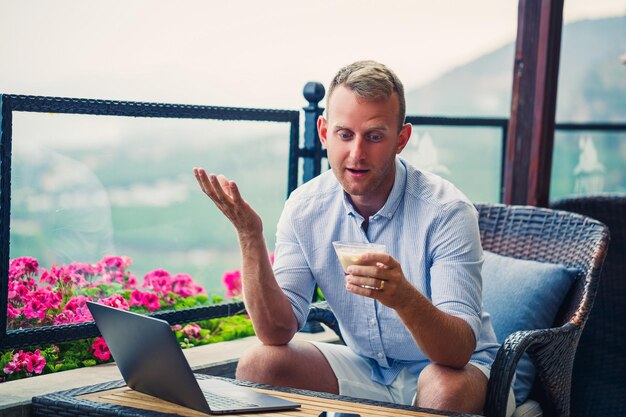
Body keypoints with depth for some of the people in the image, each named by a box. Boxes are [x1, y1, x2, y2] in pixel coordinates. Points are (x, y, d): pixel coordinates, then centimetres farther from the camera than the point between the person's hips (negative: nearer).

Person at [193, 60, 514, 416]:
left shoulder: (446, 210, -23)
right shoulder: (305, 207, -8)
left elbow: (459, 351, -30)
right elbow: (278, 332, -13)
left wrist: (403, 297, -50)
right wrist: (251, 238, -25)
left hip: (452, 368, -4)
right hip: (364, 367, 4)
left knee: (447, 387, -36)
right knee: (258, 365, -14)